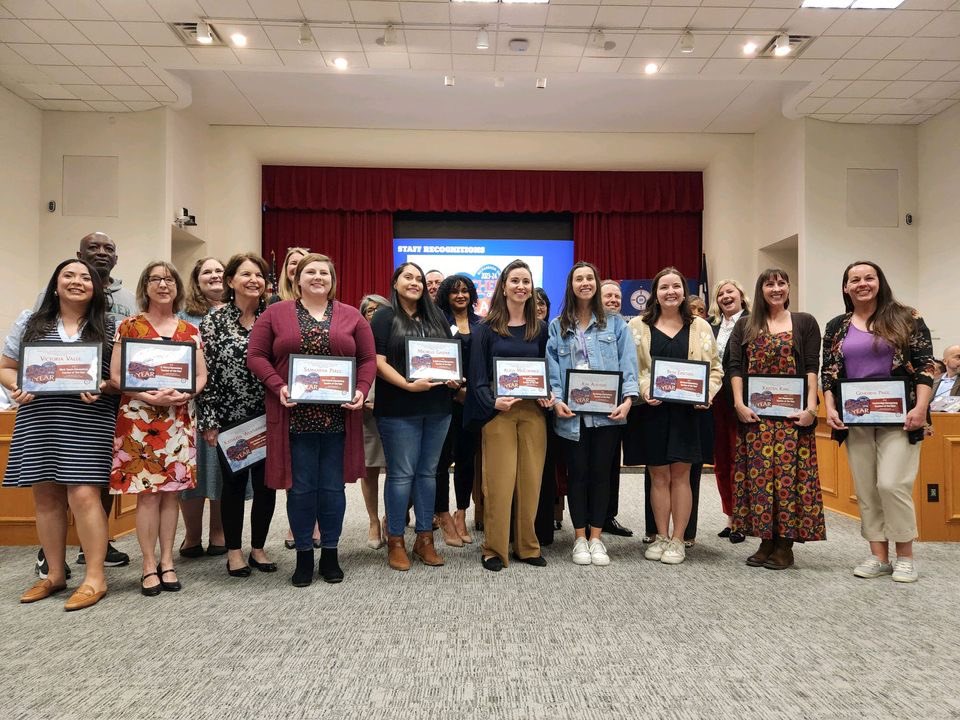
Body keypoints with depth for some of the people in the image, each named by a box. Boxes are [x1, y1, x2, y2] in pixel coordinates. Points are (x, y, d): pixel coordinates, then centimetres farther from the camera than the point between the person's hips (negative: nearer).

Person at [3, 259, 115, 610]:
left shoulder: (109, 327, 6)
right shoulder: (30, 322, 12)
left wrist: (103, 387, -16)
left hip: (88, 421, -3)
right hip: (38, 420, 3)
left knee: (83, 494, -9)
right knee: (46, 496, 9)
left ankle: (95, 577, 0)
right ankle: (55, 574, 22)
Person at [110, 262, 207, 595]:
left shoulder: (190, 331, 10)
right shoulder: (129, 326, 1)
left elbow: (201, 375, 8)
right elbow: (115, 375, -4)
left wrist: (185, 394, -12)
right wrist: (151, 396, -18)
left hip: (179, 419, 3)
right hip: (140, 418, -3)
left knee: (172, 490, 6)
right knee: (148, 491, -3)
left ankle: (167, 562, 16)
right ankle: (149, 565, 9)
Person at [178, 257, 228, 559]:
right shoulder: (186, 315, 9)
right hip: (195, 400, -1)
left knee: (224, 466, 6)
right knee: (194, 464, 4)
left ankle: (219, 534, 20)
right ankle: (192, 536, 18)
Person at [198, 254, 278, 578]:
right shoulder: (214, 321, -2)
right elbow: (206, 373, -4)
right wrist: (208, 420, -8)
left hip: (268, 417, 2)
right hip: (230, 417, -2)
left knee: (266, 483, 8)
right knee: (234, 483, 7)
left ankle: (258, 548, 25)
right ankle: (234, 551, 22)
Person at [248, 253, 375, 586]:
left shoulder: (351, 316, 8)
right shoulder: (275, 313, 6)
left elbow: (368, 359, 8)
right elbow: (256, 356, 3)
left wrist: (361, 390, -8)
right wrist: (278, 386, -12)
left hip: (338, 417, 1)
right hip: (295, 417, -1)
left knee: (332, 487, 9)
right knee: (301, 487, 6)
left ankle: (330, 554, 24)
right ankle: (304, 555, 22)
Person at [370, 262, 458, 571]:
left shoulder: (436, 316, 15)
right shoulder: (385, 316, -1)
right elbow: (378, 362, -9)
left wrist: (453, 378, -1)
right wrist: (409, 386, -20)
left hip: (437, 407, 5)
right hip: (399, 409, -5)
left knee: (428, 472, 10)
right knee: (401, 474, 0)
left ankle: (425, 538, 21)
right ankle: (395, 541, 13)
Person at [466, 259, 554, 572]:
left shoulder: (540, 329, 11)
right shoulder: (486, 329, 1)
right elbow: (477, 376, -3)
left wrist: (549, 396, -5)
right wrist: (493, 402, -19)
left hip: (533, 411, 3)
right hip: (498, 412, -3)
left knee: (530, 480, 6)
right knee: (499, 481, -3)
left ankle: (527, 546, 20)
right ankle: (494, 549, 10)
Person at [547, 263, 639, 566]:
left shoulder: (615, 323, 8)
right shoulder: (557, 327, 10)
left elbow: (628, 363, 0)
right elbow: (552, 369, 3)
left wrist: (628, 398, -13)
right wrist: (556, 399, -12)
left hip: (607, 412, 0)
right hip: (572, 412, 0)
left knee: (601, 472, 7)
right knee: (577, 473, 7)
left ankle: (596, 537, 18)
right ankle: (580, 538, 18)